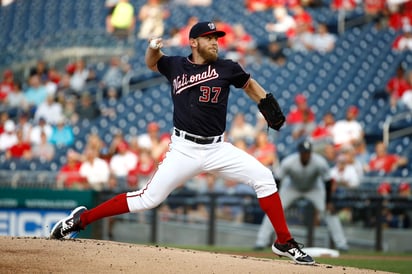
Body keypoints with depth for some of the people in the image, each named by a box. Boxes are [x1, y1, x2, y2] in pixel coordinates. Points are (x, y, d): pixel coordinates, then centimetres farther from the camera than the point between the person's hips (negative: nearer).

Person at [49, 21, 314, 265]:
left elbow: (249, 84, 19)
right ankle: (81, 219, 4)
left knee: (264, 178, -11)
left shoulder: (226, 68, 1)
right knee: (149, 199, -8)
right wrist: (154, 47, 1)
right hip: (184, 151, -2)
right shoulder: (175, 65, 3)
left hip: (217, 149, 2)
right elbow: (152, 63, 24)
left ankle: (284, 243, -1)